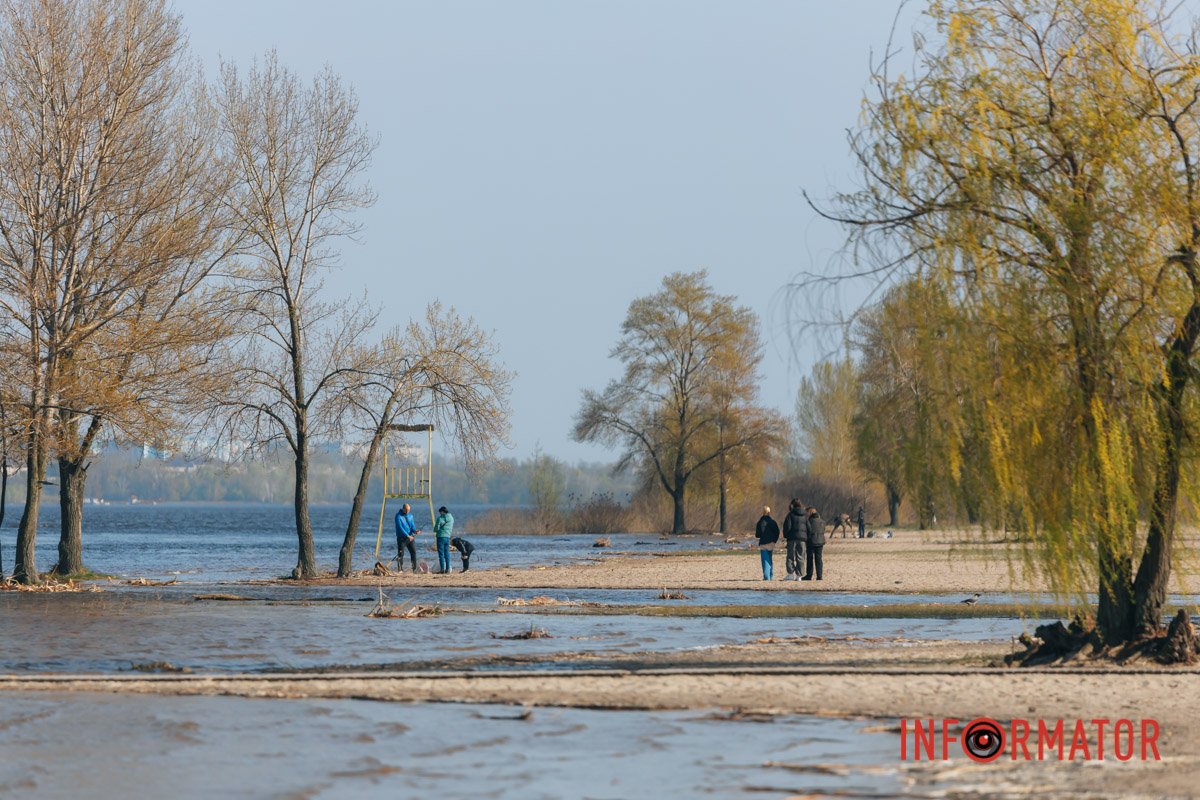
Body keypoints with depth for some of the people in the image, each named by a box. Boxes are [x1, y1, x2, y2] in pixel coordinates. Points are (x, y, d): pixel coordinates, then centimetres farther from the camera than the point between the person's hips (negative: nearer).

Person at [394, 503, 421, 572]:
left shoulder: (410, 515, 9)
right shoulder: (398, 516, -10)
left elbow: (412, 525, 5)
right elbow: (400, 528, -18)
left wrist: (415, 530, -19)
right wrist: (407, 536, -24)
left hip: (410, 537, 5)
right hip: (402, 537, -5)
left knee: (413, 552, -1)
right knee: (401, 554, -4)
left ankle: (415, 568, 4)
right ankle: (400, 569, 2)